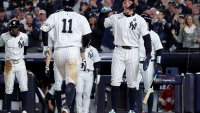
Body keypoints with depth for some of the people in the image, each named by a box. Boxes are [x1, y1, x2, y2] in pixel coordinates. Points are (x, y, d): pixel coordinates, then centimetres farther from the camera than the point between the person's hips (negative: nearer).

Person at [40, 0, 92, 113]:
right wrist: (83, 47, 20)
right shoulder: (80, 18, 2)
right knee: (71, 82, -7)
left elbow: (43, 30, 4)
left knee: (65, 80, 20)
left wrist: (45, 46, 17)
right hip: (74, 50, -2)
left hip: (59, 51, 2)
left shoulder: (55, 16, 6)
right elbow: (88, 35, 0)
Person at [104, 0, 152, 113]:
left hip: (133, 52, -1)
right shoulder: (115, 18, 6)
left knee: (132, 83, 3)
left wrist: (148, 55, -8)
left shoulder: (140, 20, 1)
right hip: (118, 52, 1)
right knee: (115, 82, -5)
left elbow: (147, 38, -1)